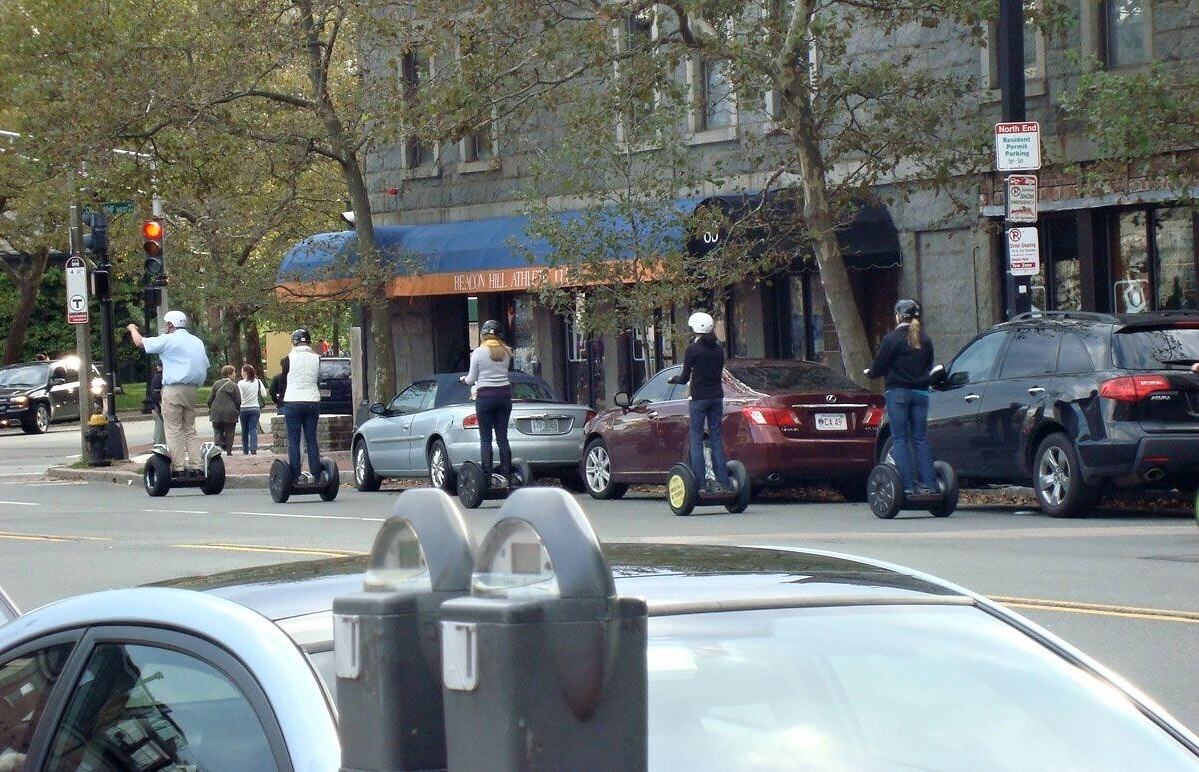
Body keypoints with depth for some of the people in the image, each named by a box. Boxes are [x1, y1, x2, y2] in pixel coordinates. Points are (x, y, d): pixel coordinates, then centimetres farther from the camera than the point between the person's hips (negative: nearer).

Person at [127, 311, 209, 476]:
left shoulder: (168, 340, -7)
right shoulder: (197, 342, 14)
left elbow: (140, 342, -1)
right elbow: (205, 366, 16)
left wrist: (133, 329, 18)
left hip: (173, 388, -7)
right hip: (192, 389, 7)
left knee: (173, 430, -4)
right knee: (190, 429, 11)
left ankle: (178, 467, -9)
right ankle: (197, 466, 3)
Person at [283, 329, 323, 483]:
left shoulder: (289, 359, -7)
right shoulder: (316, 358, 1)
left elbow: (283, 382, 1)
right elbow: (316, 379, 9)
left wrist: (284, 403, 13)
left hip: (293, 402, -3)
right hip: (313, 401, 3)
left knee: (293, 440, 2)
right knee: (311, 439, 8)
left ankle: (295, 475, -2)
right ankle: (316, 474, 6)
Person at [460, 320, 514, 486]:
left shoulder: (478, 352, -7)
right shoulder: (506, 351, 4)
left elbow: (471, 380, -3)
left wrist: (463, 379, 20)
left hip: (485, 396, -4)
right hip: (504, 394, 4)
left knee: (485, 438, 0)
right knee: (502, 436, 7)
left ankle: (487, 477, -5)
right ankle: (506, 475, 4)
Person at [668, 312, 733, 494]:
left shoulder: (692, 350, -10)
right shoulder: (718, 349, 7)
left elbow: (685, 378, -6)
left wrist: (673, 379, 14)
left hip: (699, 398, -5)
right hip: (717, 396, 5)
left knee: (696, 439, 0)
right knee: (717, 438, 9)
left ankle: (701, 482, -6)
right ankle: (723, 482, 5)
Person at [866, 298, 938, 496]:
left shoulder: (892, 339, -8)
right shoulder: (925, 341, 10)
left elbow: (880, 366, -6)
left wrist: (869, 373, 15)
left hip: (898, 392, -5)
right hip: (920, 392, 5)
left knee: (900, 439, -2)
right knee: (920, 438, 8)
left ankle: (908, 485, -8)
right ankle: (929, 483, 2)